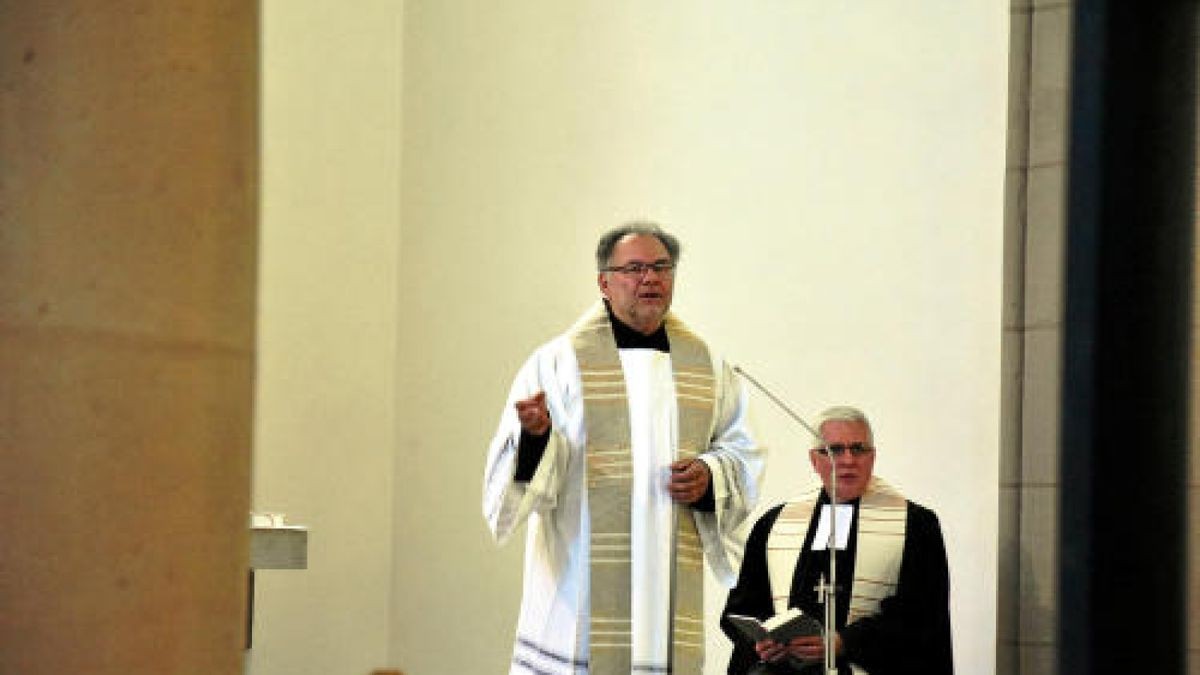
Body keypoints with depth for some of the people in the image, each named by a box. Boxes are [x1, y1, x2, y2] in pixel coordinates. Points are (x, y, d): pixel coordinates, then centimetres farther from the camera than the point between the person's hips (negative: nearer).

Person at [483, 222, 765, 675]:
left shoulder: (705, 365, 14)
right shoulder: (559, 361, 2)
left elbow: (741, 453, 17)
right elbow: (516, 465, -4)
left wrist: (710, 477, -4)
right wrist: (535, 434, -26)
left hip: (670, 581, 4)